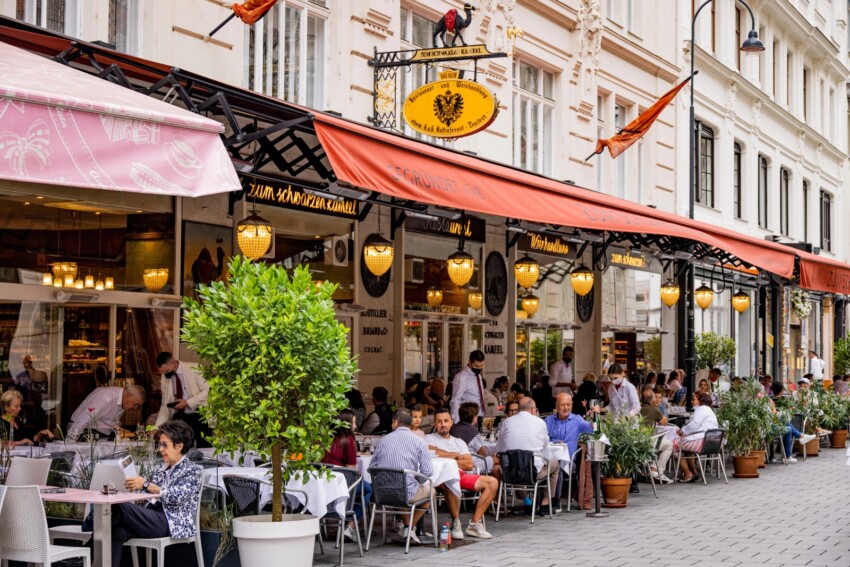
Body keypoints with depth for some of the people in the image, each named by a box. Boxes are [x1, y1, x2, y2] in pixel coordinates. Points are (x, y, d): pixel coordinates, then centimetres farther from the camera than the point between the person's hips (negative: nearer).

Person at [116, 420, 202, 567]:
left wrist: (146, 484, -23)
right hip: (152, 517, 7)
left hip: (173, 524, -7)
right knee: (118, 532, -27)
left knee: (121, 506, -28)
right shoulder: (163, 469, 25)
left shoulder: (192, 470, 1)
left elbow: (176, 496, -16)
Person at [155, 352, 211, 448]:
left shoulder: (193, 369, -8)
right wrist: (158, 427, -2)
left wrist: (188, 403, -17)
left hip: (198, 416, -4)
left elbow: (207, 390, -12)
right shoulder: (165, 377, 6)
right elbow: (165, 405, 8)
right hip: (179, 418, 4)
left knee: (204, 448, -7)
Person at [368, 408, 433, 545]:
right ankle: (409, 527, 18)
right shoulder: (419, 441, -5)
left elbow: (371, 467, 9)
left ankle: (406, 525, 31)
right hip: (408, 493, -4)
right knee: (429, 491, 28)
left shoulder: (383, 441, 5)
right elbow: (428, 472, -9)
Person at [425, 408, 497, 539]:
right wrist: (455, 455, 3)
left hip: (462, 475, 6)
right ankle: (456, 522, -20)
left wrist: (448, 460, -2)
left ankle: (475, 523, -14)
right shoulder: (429, 438, 13)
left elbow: (469, 464, 11)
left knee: (492, 482, -13)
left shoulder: (459, 442, 26)